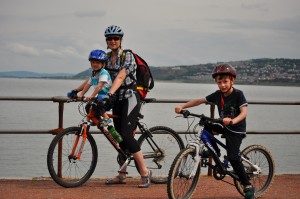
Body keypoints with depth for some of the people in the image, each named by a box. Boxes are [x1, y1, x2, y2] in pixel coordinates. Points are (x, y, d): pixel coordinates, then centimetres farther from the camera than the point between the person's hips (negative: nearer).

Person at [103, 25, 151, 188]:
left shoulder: (127, 56, -10)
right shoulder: (107, 58, 10)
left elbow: (121, 76, -24)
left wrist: (110, 93, -38)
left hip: (130, 97, -7)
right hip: (117, 99, 7)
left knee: (126, 135, -18)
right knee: (119, 137, 9)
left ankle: (145, 172, -12)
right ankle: (122, 175, 18)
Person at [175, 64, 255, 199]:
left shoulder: (238, 94, -17)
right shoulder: (218, 95, -3)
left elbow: (244, 112, -27)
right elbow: (199, 101, 0)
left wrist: (232, 121, -46)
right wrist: (182, 106, -10)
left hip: (236, 129, -6)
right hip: (224, 127, 7)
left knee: (232, 157, -18)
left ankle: (248, 186, -9)